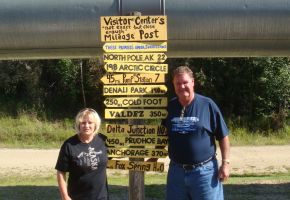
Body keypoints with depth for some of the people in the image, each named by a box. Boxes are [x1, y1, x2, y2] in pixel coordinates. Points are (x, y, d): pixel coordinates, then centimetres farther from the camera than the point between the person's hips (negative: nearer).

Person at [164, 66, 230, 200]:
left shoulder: (207, 105, -6)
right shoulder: (169, 106, 4)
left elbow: (223, 137, -3)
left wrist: (225, 163, -7)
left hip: (204, 171, -3)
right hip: (176, 171, 4)